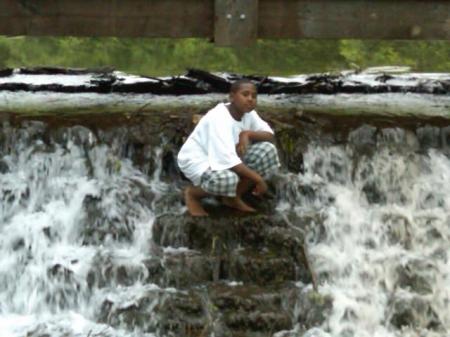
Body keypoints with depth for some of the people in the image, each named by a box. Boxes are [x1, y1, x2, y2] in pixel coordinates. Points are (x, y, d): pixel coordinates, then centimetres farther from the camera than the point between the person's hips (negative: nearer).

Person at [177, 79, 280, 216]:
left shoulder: (248, 112, -6)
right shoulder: (218, 118, -30)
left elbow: (269, 134, -4)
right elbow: (227, 160, -37)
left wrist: (247, 134, -25)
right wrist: (257, 178, -33)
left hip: (228, 159, 8)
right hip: (197, 160, -8)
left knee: (268, 150, -10)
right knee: (227, 179, -40)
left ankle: (233, 197, 3)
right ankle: (192, 193, -5)